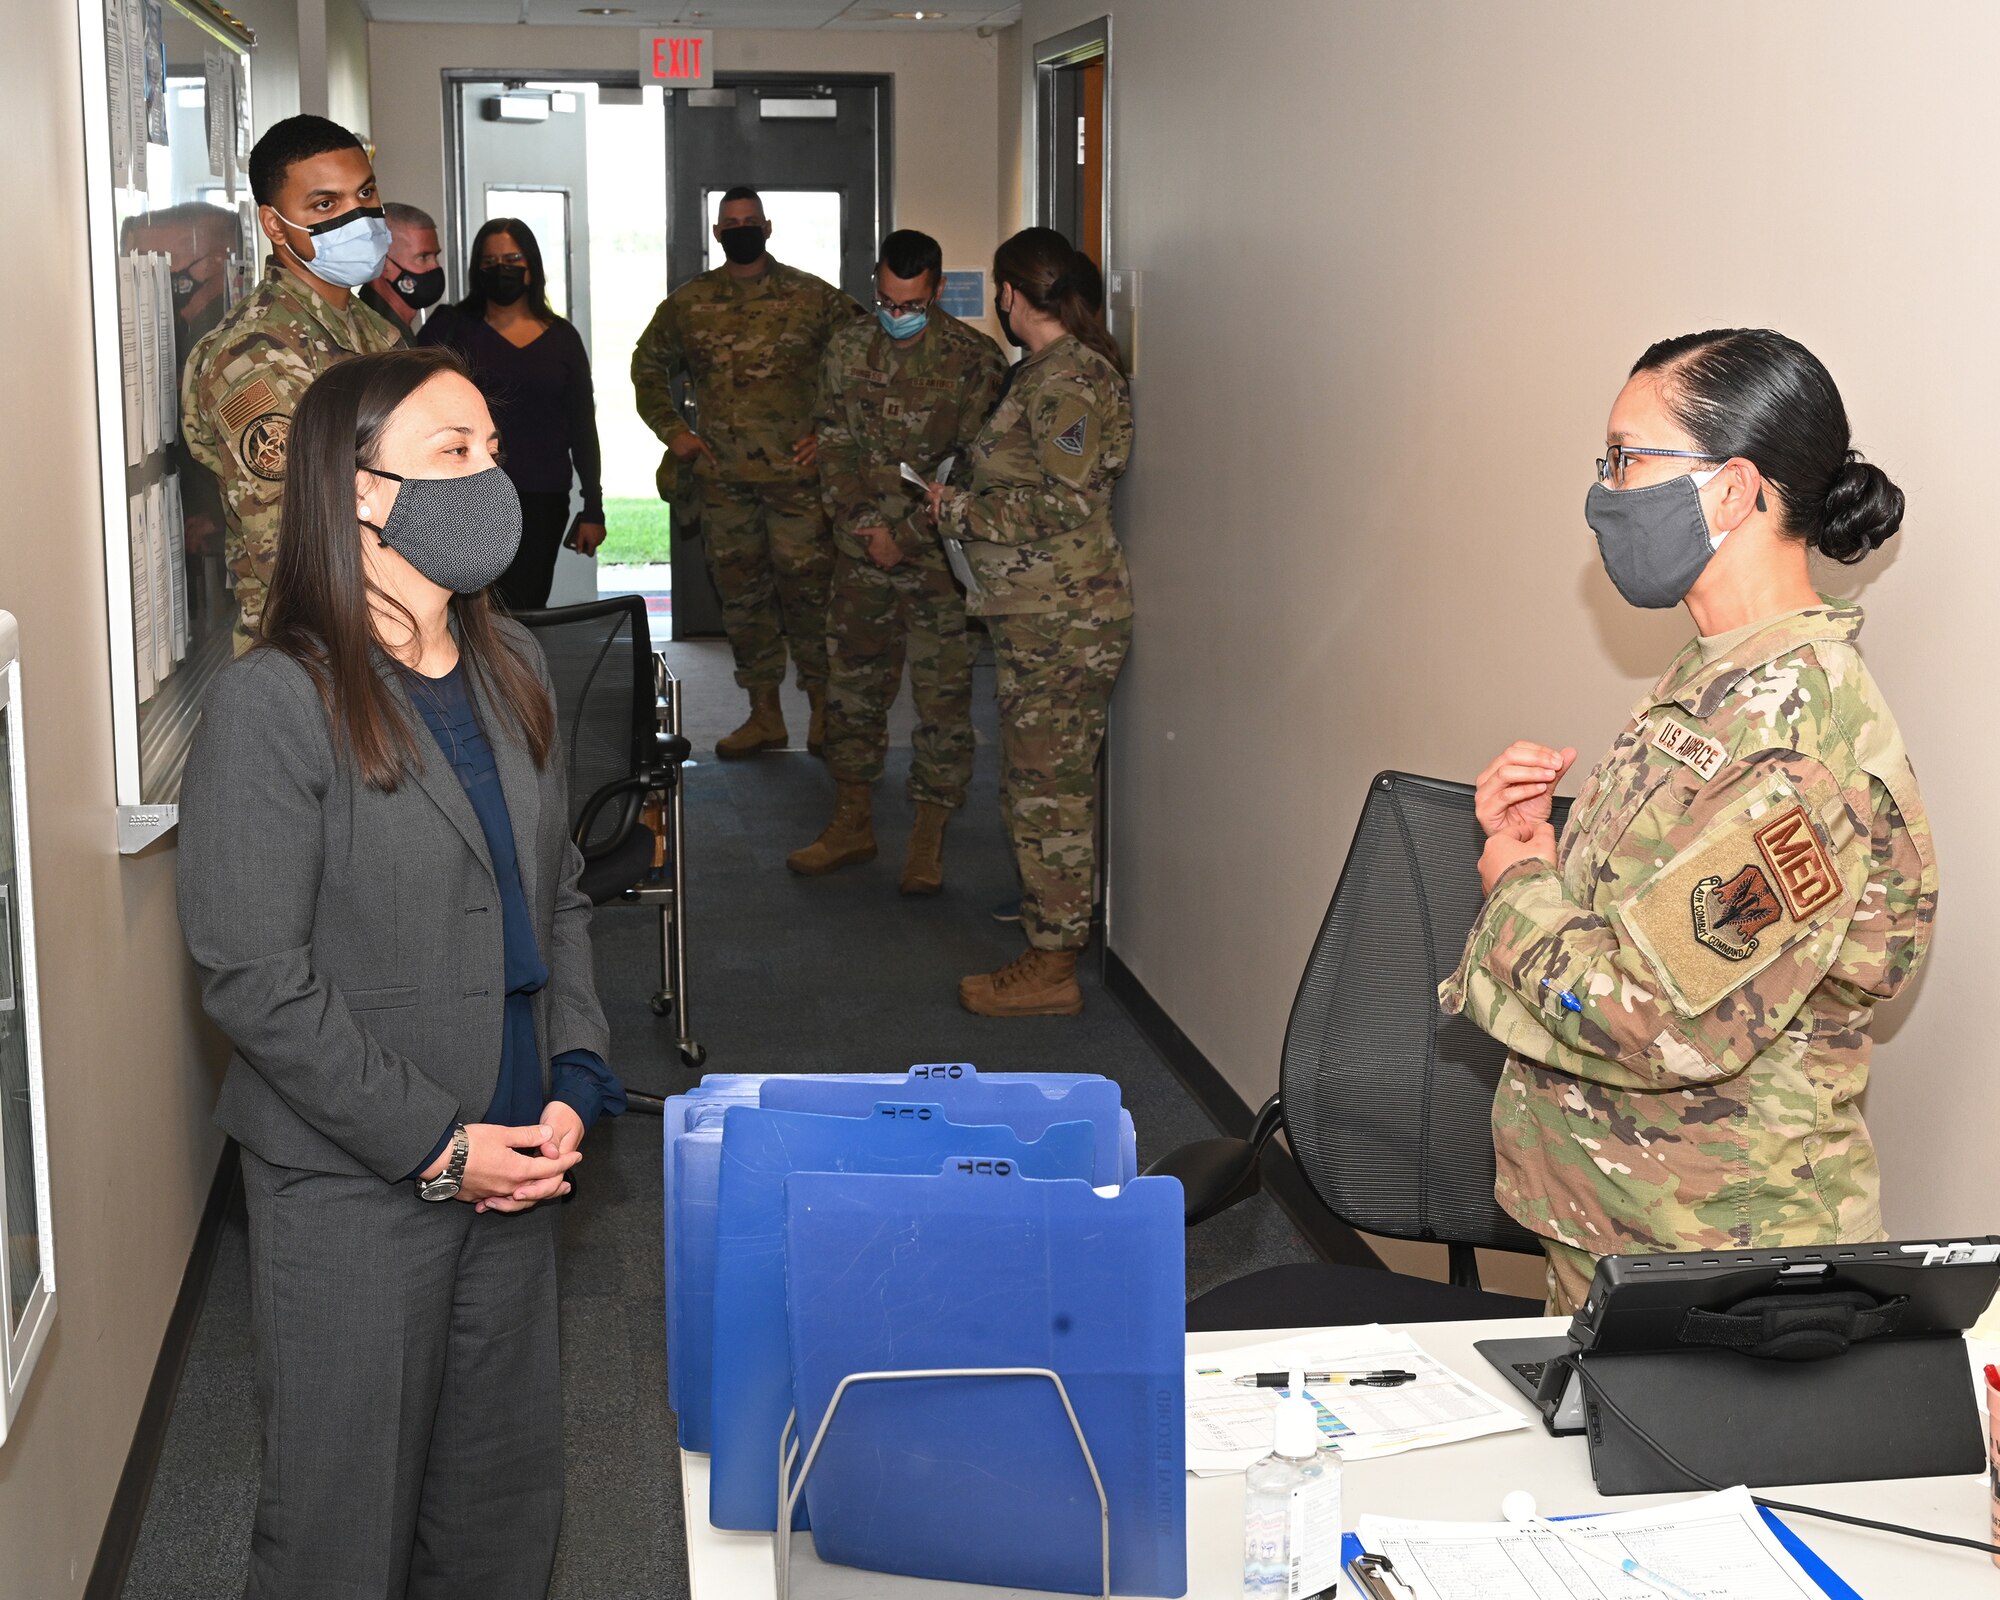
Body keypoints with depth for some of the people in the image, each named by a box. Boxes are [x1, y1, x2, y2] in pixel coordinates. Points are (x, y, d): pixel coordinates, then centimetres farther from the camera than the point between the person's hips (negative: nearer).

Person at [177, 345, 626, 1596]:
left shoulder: (512, 668, 7)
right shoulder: (271, 705, -15)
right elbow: (255, 978, -17)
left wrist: (576, 1081, 0)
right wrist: (435, 1144, -16)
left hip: (514, 1162, 6)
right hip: (350, 1185, -6)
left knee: (507, 1496, 17)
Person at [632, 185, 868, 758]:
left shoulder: (813, 297, 0)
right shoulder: (688, 303, 9)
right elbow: (648, 365, 20)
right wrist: (671, 429, 8)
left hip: (796, 472, -3)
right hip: (721, 477, 3)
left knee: (808, 590, -3)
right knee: (740, 593, 8)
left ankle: (824, 713, 10)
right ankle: (764, 715, 18)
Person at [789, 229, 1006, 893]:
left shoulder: (975, 359, -5)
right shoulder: (847, 350, 6)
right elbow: (834, 446, 6)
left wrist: (908, 532, -14)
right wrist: (865, 524, -6)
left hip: (940, 556, -4)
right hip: (862, 555, 4)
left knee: (943, 696, 0)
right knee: (852, 686, 12)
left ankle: (928, 842, 10)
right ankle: (853, 824, 26)